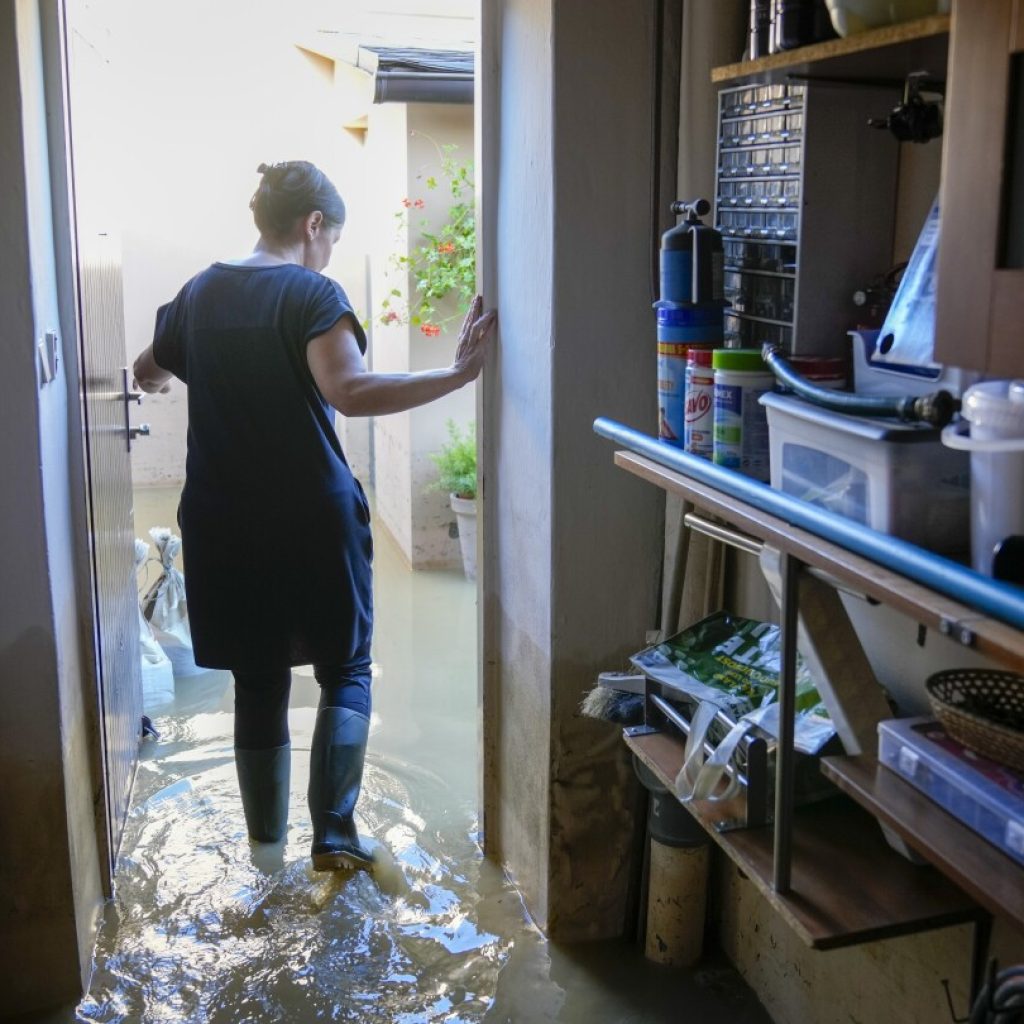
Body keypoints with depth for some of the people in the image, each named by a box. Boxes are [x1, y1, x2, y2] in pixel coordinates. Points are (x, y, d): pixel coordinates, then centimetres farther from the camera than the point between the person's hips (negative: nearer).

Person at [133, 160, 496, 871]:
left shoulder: (202, 293, 8)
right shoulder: (314, 295, -10)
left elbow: (150, 371, 25)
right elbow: (350, 392, -27)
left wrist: (157, 376, 48)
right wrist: (460, 372, -26)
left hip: (224, 526, 5)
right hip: (313, 520, -5)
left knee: (258, 684, 14)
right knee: (346, 672, 11)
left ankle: (267, 845, 22)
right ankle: (333, 832, 3)